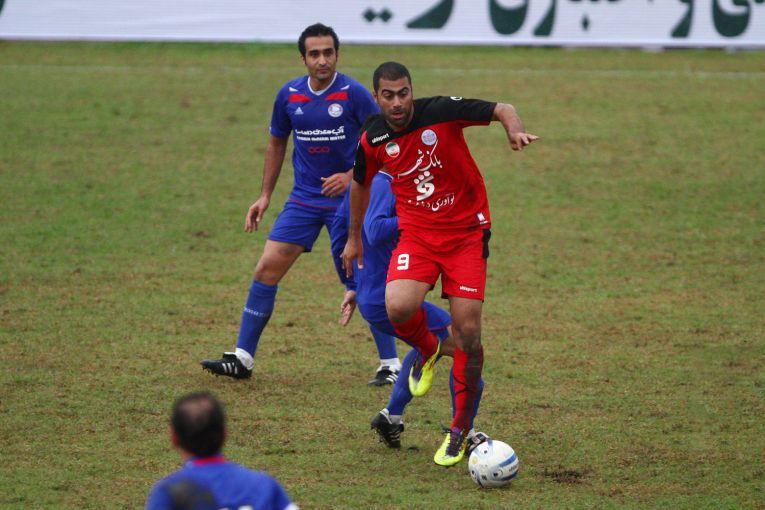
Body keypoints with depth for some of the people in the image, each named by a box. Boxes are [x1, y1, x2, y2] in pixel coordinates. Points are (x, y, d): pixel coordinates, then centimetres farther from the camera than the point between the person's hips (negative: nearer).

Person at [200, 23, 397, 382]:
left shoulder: (353, 93, -12)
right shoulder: (289, 95, 2)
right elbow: (277, 143, 16)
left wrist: (352, 175, -17)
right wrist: (265, 196, 13)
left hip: (347, 200, -4)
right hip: (304, 199, 4)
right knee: (267, 268, -3)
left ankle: (390, 363, 7)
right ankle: (242, 358, 2)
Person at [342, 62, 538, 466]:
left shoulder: (441, 112, -14)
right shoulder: (373, 140, -3)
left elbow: (502, 110, -9)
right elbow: (360, 183, 17)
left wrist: (514, 130, -33)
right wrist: (354, 238, 26)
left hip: (466, 231, -2)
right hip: (416, 233, 2)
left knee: (468, 333, -7)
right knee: (398, 308, -26)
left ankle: (461, 429, 10)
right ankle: (427, 350, 12)